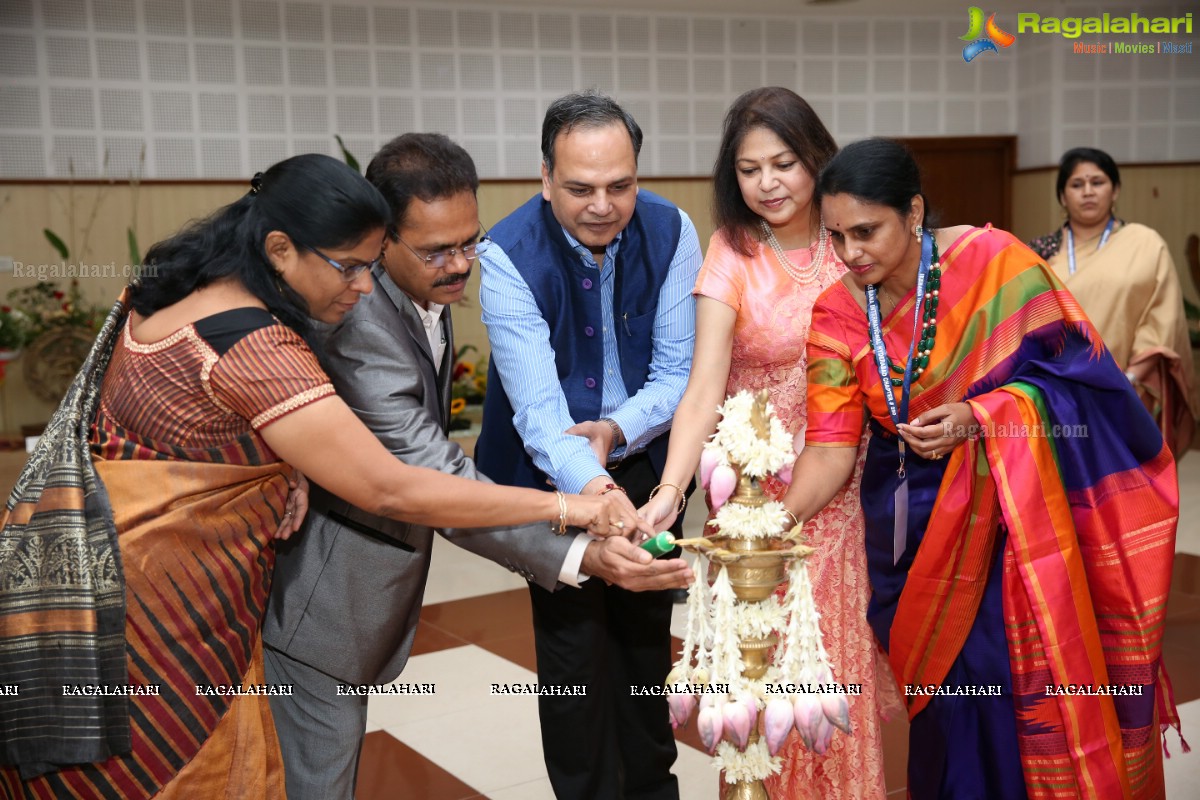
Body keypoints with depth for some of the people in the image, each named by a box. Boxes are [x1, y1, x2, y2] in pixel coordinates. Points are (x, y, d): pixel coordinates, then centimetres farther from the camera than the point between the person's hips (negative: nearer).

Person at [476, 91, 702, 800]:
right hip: (554, 475, -3)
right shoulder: (508, 255, -24)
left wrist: (615, 431, -31)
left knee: (647, 630, 18)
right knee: (574, 640, 2)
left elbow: (680, 369, -13)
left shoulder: (670, 231, -15)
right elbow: (536, 403, -33)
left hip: (645, 457, 3)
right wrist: (591, 488, -49)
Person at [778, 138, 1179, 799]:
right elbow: (831, 444, -10)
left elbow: (1069, 369, -11)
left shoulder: (991, 259, -14)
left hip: (1013, 511, -3)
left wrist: (976, 419, -25)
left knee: (1021, 677, -1)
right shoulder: (837, 314, -5)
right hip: (914, 527, 3)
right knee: (944, 688, 7)